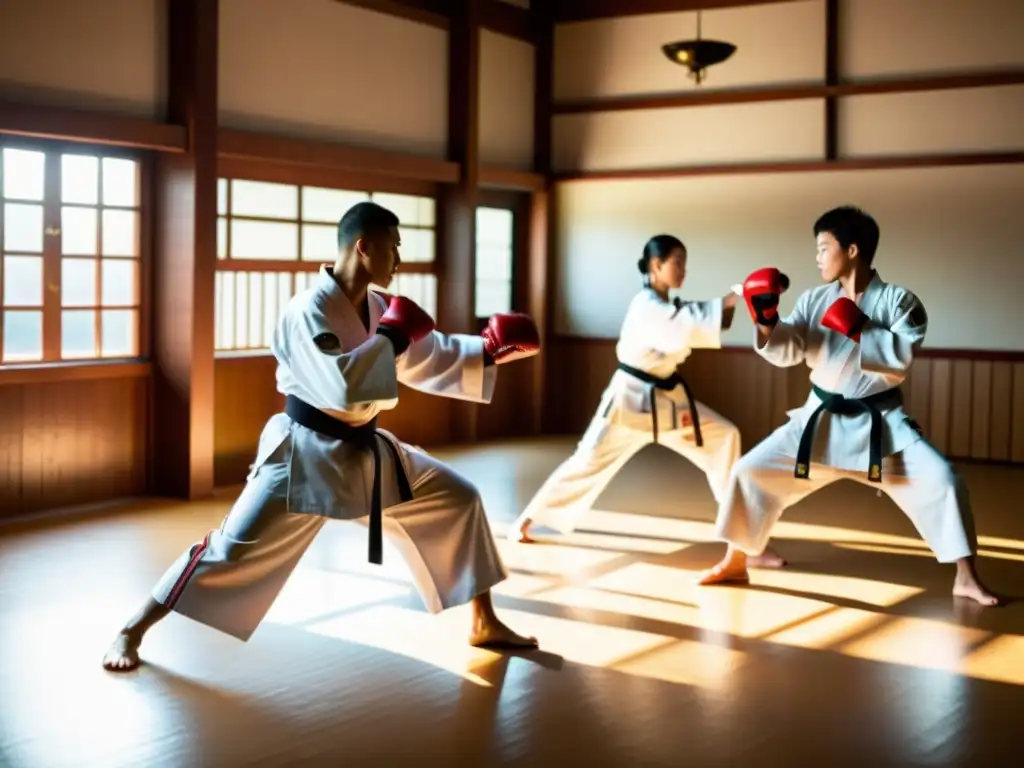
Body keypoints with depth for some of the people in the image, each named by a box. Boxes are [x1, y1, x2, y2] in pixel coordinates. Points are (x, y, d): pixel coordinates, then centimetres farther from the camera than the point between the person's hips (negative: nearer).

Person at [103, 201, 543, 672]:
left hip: (365, 451, 8)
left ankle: (485, 624, 21)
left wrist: (488, 353, 3)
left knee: (458, 499, 9)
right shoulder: (308, 312, -23)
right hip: (306, 454, -8)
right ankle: (131, 633, 8)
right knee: (235, 548, -9)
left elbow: (429, 356, 15)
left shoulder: (376, 307, 4)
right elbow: (343, 386, -37)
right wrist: (389, 338, -26)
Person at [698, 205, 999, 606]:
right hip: (822, 420, 3)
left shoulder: (898, 300, -8)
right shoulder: (815, 299, 2)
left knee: (942, 480, -16)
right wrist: (766, 320, -23)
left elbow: (903, 354, -21)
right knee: (752, 469, -2)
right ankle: (733, 565, 14)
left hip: (880, 422, -3)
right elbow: (786, 351, -7)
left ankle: (966, 578, 1)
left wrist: (857, 329, -25)